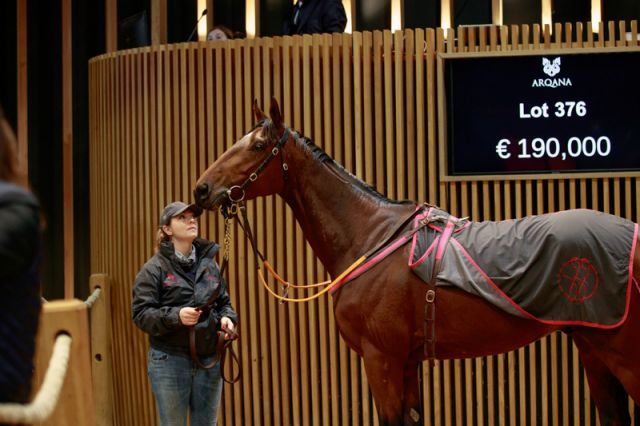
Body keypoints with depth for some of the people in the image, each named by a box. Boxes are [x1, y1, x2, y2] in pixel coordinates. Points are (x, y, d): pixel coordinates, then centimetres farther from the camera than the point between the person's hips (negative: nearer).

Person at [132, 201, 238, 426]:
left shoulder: (209, 264, 8)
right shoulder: (155, 268, -6)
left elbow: (224, 302, 17)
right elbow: (141, 313, -11)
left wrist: (226, 318, -6)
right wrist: (176, 316, -26)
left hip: (209, 360, 5)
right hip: (170, 361, -5)